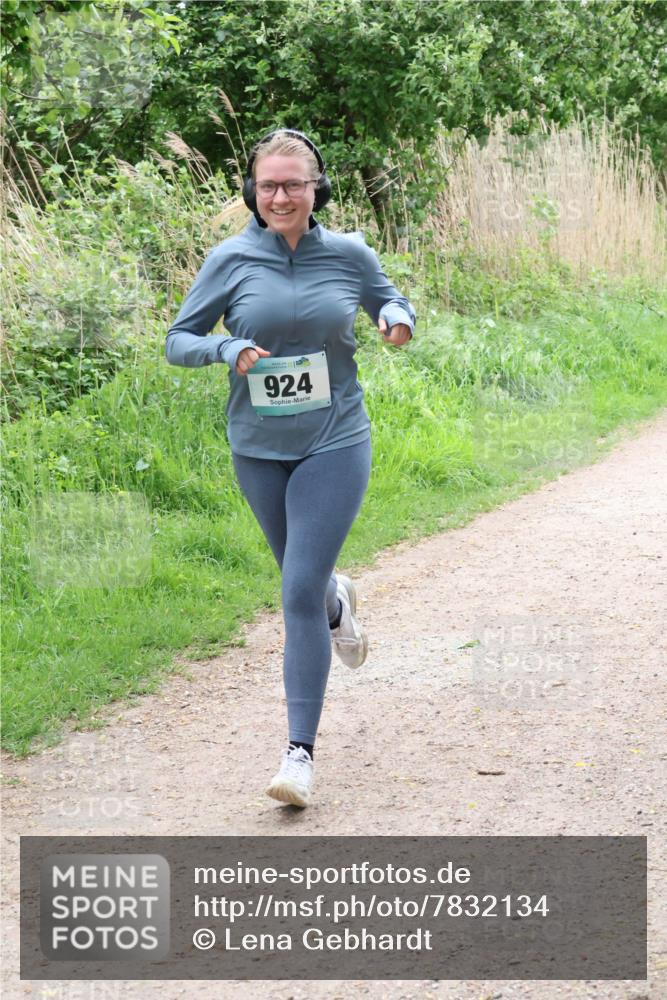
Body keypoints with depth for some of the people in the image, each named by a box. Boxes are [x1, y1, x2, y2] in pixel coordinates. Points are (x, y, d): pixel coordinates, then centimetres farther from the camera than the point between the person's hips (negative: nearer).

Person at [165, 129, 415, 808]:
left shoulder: (349, 254, -4)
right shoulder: (231, 260, -6)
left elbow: (390, 303, 14)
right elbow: (178, 341, 0)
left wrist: (397, 318, -10)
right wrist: (226, 350, -20)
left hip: (334, 445, -2)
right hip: (258, 449, 2)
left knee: (300, 594, -11)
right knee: (304, 580, 20)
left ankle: (300, 752, -6)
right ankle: (339, 601, 60)